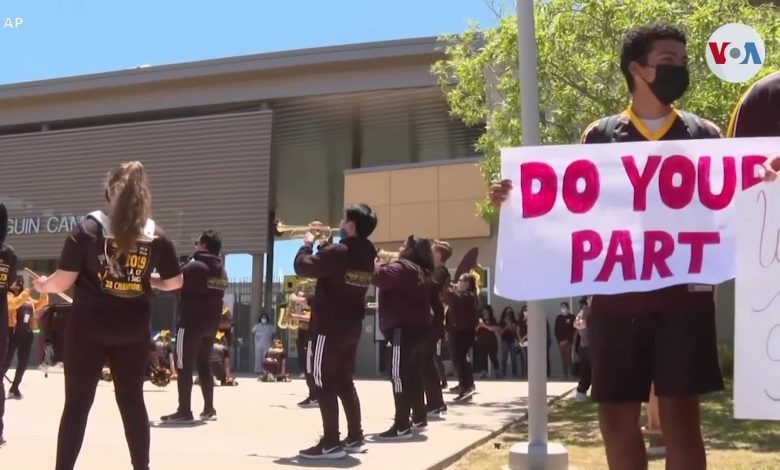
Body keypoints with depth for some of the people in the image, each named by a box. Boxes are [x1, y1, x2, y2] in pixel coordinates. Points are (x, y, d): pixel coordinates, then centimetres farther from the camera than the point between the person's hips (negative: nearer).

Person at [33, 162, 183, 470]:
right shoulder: (156, 236, 1)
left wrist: (43, 285, 11)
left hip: (90, 325, -2)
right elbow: (175, 282, 7)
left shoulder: (89, 228, -7)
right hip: (133, 328, 3)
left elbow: (63, 281, -10)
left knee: (77, 403, 5)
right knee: (132, 400, 13)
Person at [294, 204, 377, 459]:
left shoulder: (338, 252, -21)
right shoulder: (367, 254, 6)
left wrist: (308, 243, -1)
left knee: (324, 383, -1)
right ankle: (355, 437, 19)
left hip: (330, 327, -8)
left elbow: (303, 266, -17)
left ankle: (331, 443, 0)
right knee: (344, 381, 17)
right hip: (352, 327, 8)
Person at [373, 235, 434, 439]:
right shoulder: (422, 272, 20)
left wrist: (374, 262, -4)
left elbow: (380, 276, -23)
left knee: (400, 376, -10)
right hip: (419, 328, 10)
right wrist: (384, 263, 14)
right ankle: (419, 419, 24)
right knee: (414, 376, 17)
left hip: (405, 329, -10)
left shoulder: (404, 267, -12)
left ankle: (402, 426, -12)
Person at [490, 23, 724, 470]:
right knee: (617, 417, 7)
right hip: (617, 296, 1)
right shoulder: (599, 136, 8)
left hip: (684, 294, 0)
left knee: (681, 416, 2)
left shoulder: (705, 135, 9)